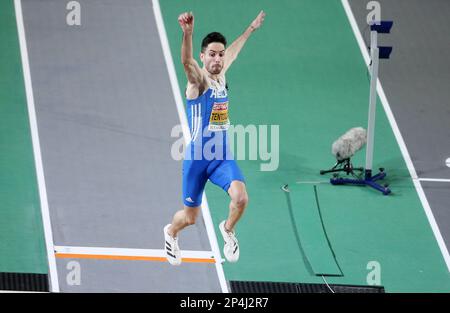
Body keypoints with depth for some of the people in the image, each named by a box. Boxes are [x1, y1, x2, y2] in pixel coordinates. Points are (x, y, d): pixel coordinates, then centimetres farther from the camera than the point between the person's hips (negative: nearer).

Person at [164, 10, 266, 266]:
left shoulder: (221, 75, 6)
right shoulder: (198, 79, -13)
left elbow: (232, 52, 28)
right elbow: (187, 62, -37)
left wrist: (251, 29, 40)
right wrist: (188, 33, -56)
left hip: (223, 156, 5)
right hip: (197, 158, -5)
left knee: (241, 197, -22)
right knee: (191, 217, 7)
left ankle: (228, 230, 11)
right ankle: (171, 233, 43)